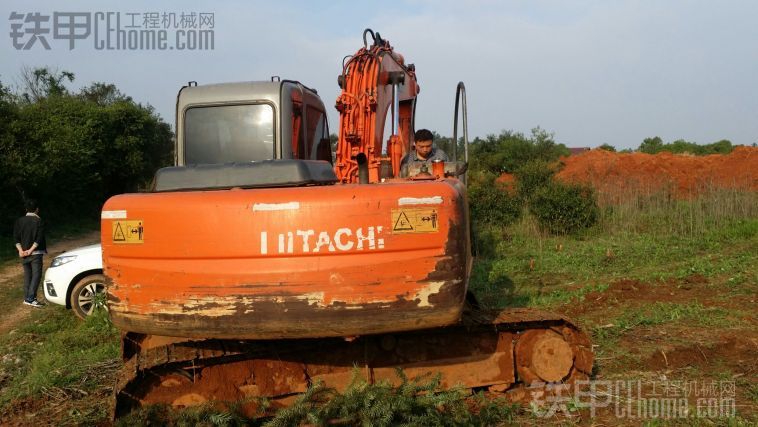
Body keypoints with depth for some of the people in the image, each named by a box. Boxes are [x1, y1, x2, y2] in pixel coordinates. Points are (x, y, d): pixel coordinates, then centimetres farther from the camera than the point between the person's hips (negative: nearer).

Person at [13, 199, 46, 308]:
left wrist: (21, 250, -3)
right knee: (36, 275, -6)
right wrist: (31, 250, -13)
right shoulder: (38, 221, -7)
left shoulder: (19, 221, 8)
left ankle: (27, 297, 17)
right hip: (35, 253, -5)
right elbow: (39, 238, -14)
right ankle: (30, 299, -16)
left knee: (27, 275, 14)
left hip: (23, 253, 6)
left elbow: (16, 238, 2)